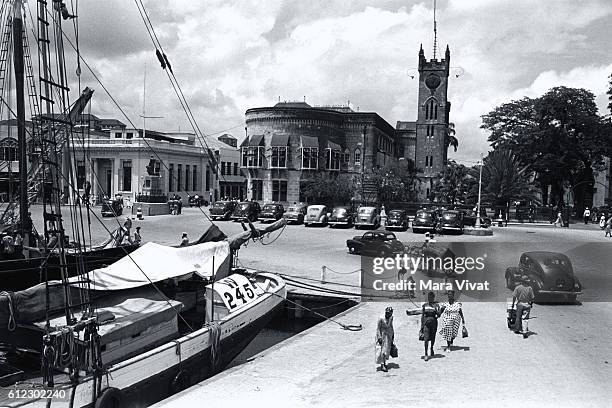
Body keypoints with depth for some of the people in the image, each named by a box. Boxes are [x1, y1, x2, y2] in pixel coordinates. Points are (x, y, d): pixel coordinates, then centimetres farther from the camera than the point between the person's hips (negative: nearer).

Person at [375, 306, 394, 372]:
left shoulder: (391, 317, -5)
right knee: (381, 350, -6)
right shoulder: (381, 318, -22)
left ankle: (384, 362, 25)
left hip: (388, 335, 6)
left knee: (387, 349, 11)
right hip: (382, 335, -5)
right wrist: (379, 337, -18)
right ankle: (382, 365, -4)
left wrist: (392, 334, 16)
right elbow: (378, 328, -16)